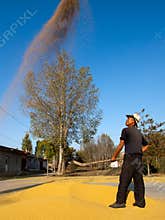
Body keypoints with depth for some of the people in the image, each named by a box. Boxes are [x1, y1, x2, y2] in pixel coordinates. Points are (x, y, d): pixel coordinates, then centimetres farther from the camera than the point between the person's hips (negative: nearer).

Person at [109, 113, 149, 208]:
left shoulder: (126, 130, -3)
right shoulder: (139, 133, 19)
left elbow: (121, 145, -6)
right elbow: (146, 145, 28)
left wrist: (114, 156, 2)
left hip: (130, 157, -8)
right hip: (139, 159, 8)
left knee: (124, 180, -6)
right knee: (139, 180, 8)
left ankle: (120, 202, -5)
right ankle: (140, 201, 12)